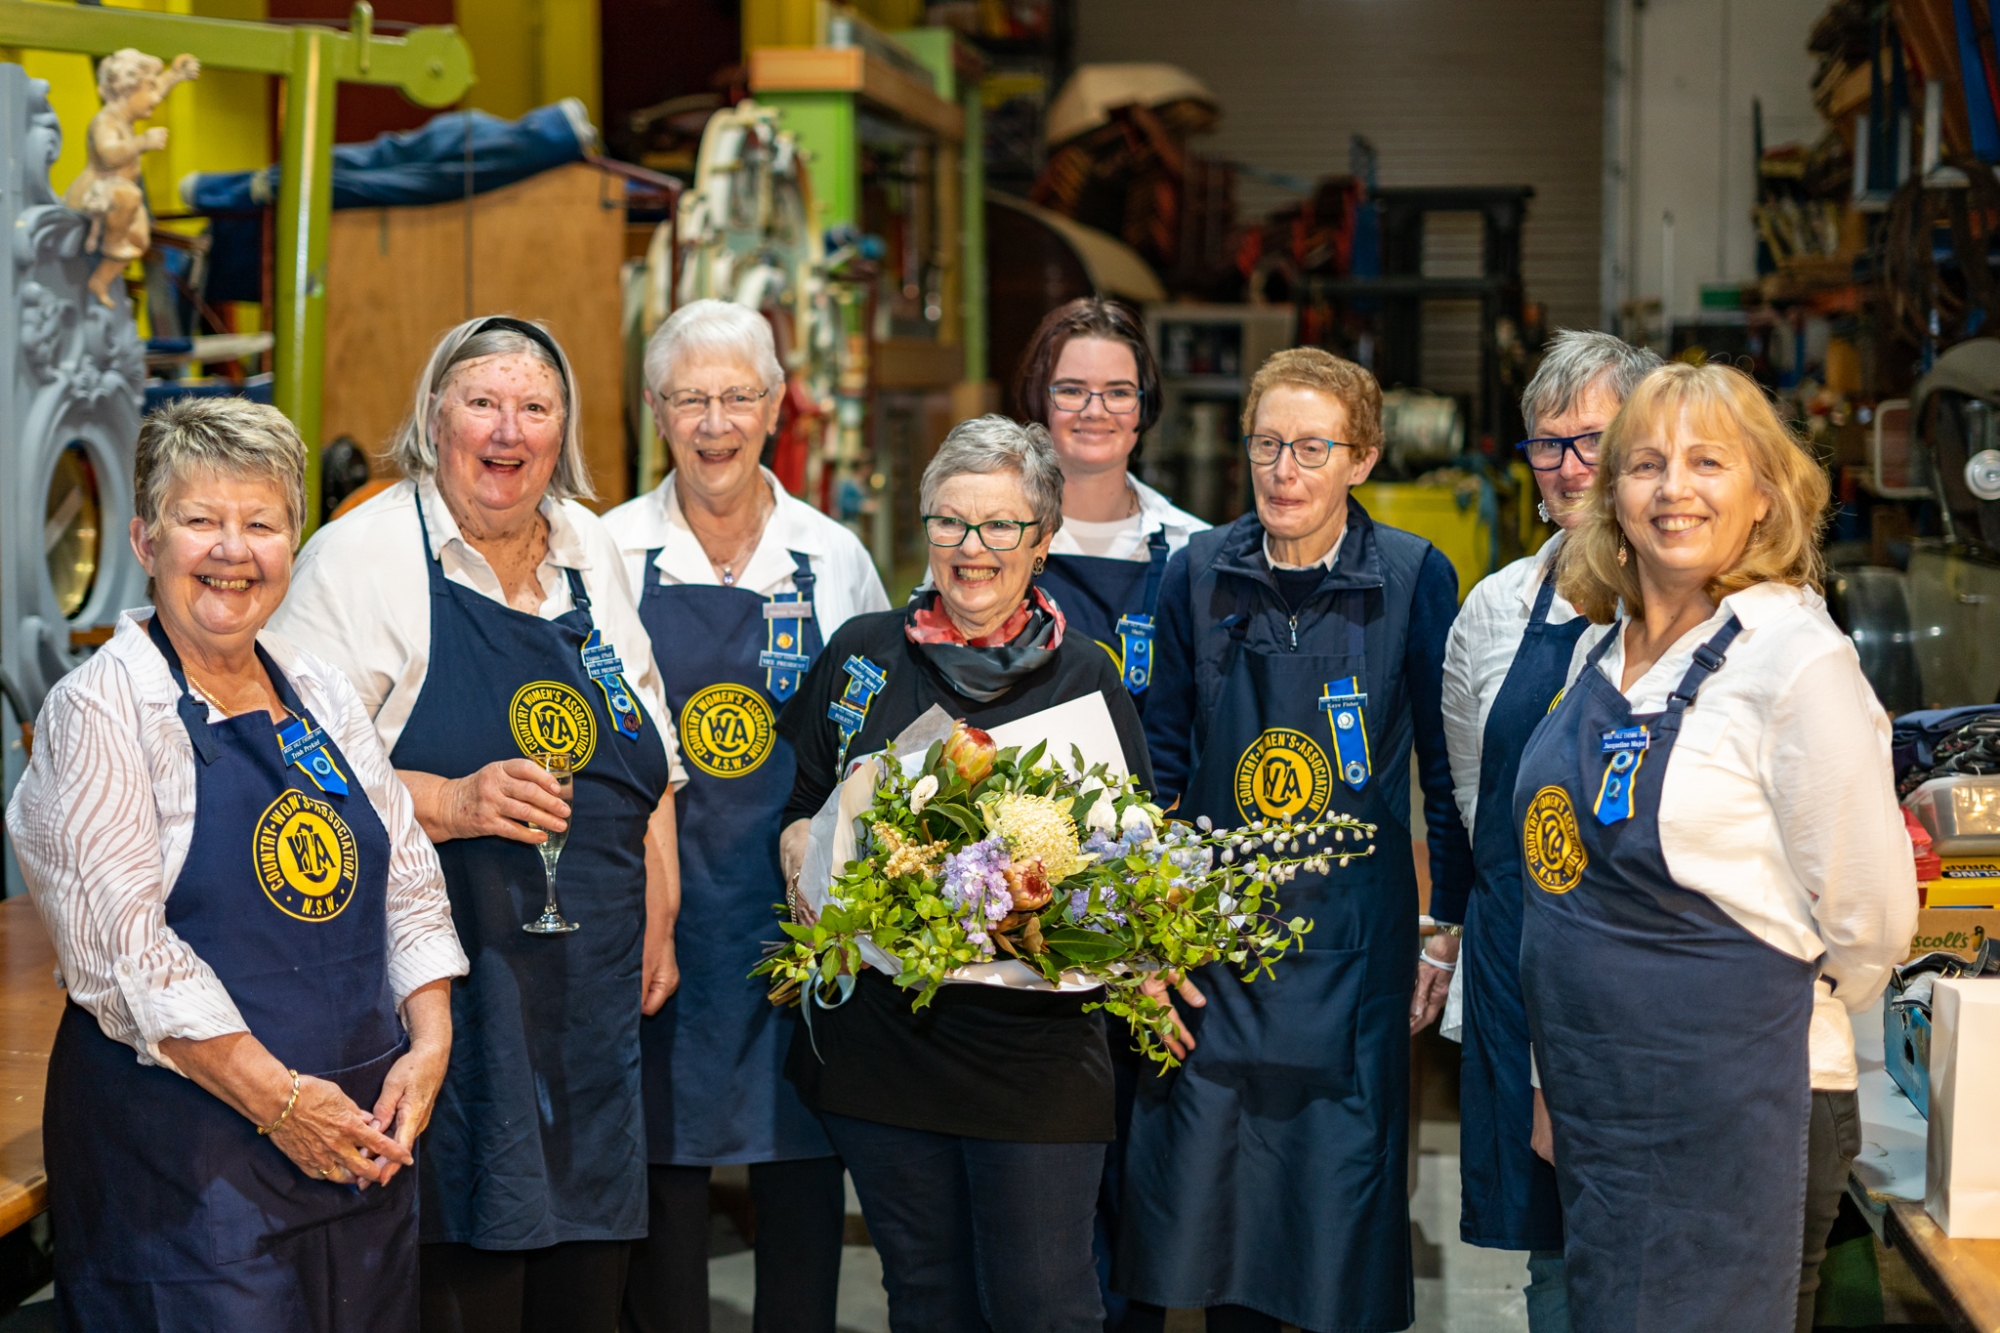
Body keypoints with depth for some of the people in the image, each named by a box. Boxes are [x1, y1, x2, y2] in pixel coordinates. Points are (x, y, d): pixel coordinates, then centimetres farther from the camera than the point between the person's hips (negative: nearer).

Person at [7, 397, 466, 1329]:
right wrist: (276, 1097, -19)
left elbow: (407, 880, 13)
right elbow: (120, 944, -16)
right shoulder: (100, 710, -8)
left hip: (366, 1133, 6)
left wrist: (428, 1048, -3)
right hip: (183, 1140, -6)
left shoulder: (321, 693, 11)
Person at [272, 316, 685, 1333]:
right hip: (447, 997, -5)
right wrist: (449, 803, -22)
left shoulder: (590, 550, 13)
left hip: (596, 999, 6)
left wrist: (660, 920, 13)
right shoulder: (362, 554, -5)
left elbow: (650, 756, 20)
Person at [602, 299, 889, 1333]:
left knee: (803, 1156, 5)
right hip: (658, 905, -1)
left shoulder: (835, 558, 7)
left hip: (802, 911, 1)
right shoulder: (608, 552, 2)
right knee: (663, 1158, 2)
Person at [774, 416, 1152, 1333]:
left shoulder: (1085, 680, 3)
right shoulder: (860, 655, 8)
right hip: (880, 1039, 2)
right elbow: (789, 801, 15)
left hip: (1033, 1044, -2)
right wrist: (800, 844, -7)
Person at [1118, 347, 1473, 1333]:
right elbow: (1157, 760, 7)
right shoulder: (1200, 572, 1)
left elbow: (1449, 768, 1)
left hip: (1353, 944, -2)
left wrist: (1448, 929, 0)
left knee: (1343, 1202, 4)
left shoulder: (1415, 577, -5)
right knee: (1204, 1204, 7)